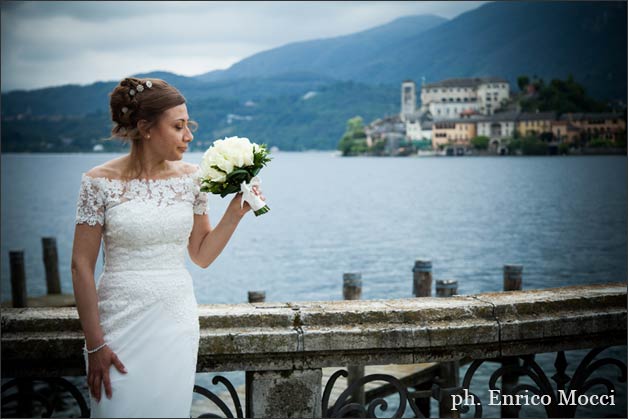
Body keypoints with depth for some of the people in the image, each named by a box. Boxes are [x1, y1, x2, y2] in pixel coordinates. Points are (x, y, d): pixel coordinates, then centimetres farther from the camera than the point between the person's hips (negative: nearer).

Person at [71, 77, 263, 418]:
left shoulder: (190, 178, 3)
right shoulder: (100, 182, -8)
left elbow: (201, 255, 9)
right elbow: (81, 266, -7)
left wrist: (235, 212, -4)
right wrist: (94, 344, -10)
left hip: (176, 324, 3)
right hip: (121, 322, -3)